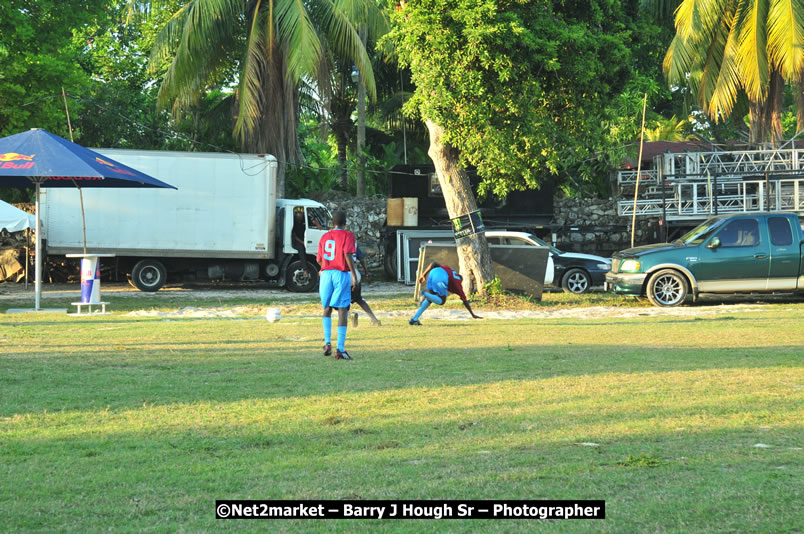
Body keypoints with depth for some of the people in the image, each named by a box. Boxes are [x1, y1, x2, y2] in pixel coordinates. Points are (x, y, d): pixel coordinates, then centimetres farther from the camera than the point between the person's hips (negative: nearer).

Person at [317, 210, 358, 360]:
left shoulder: (324, 237, 13)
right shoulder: (347, 235, -2)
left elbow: (319, 259, 16)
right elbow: (348, 254, -15)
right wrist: (354, 275, -12)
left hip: (326, 274, 4)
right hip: (341, 274, -4)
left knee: (327, 308, 19)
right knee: (342, 311, -4)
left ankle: (327, 342, 6)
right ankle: (340, 349, -11)